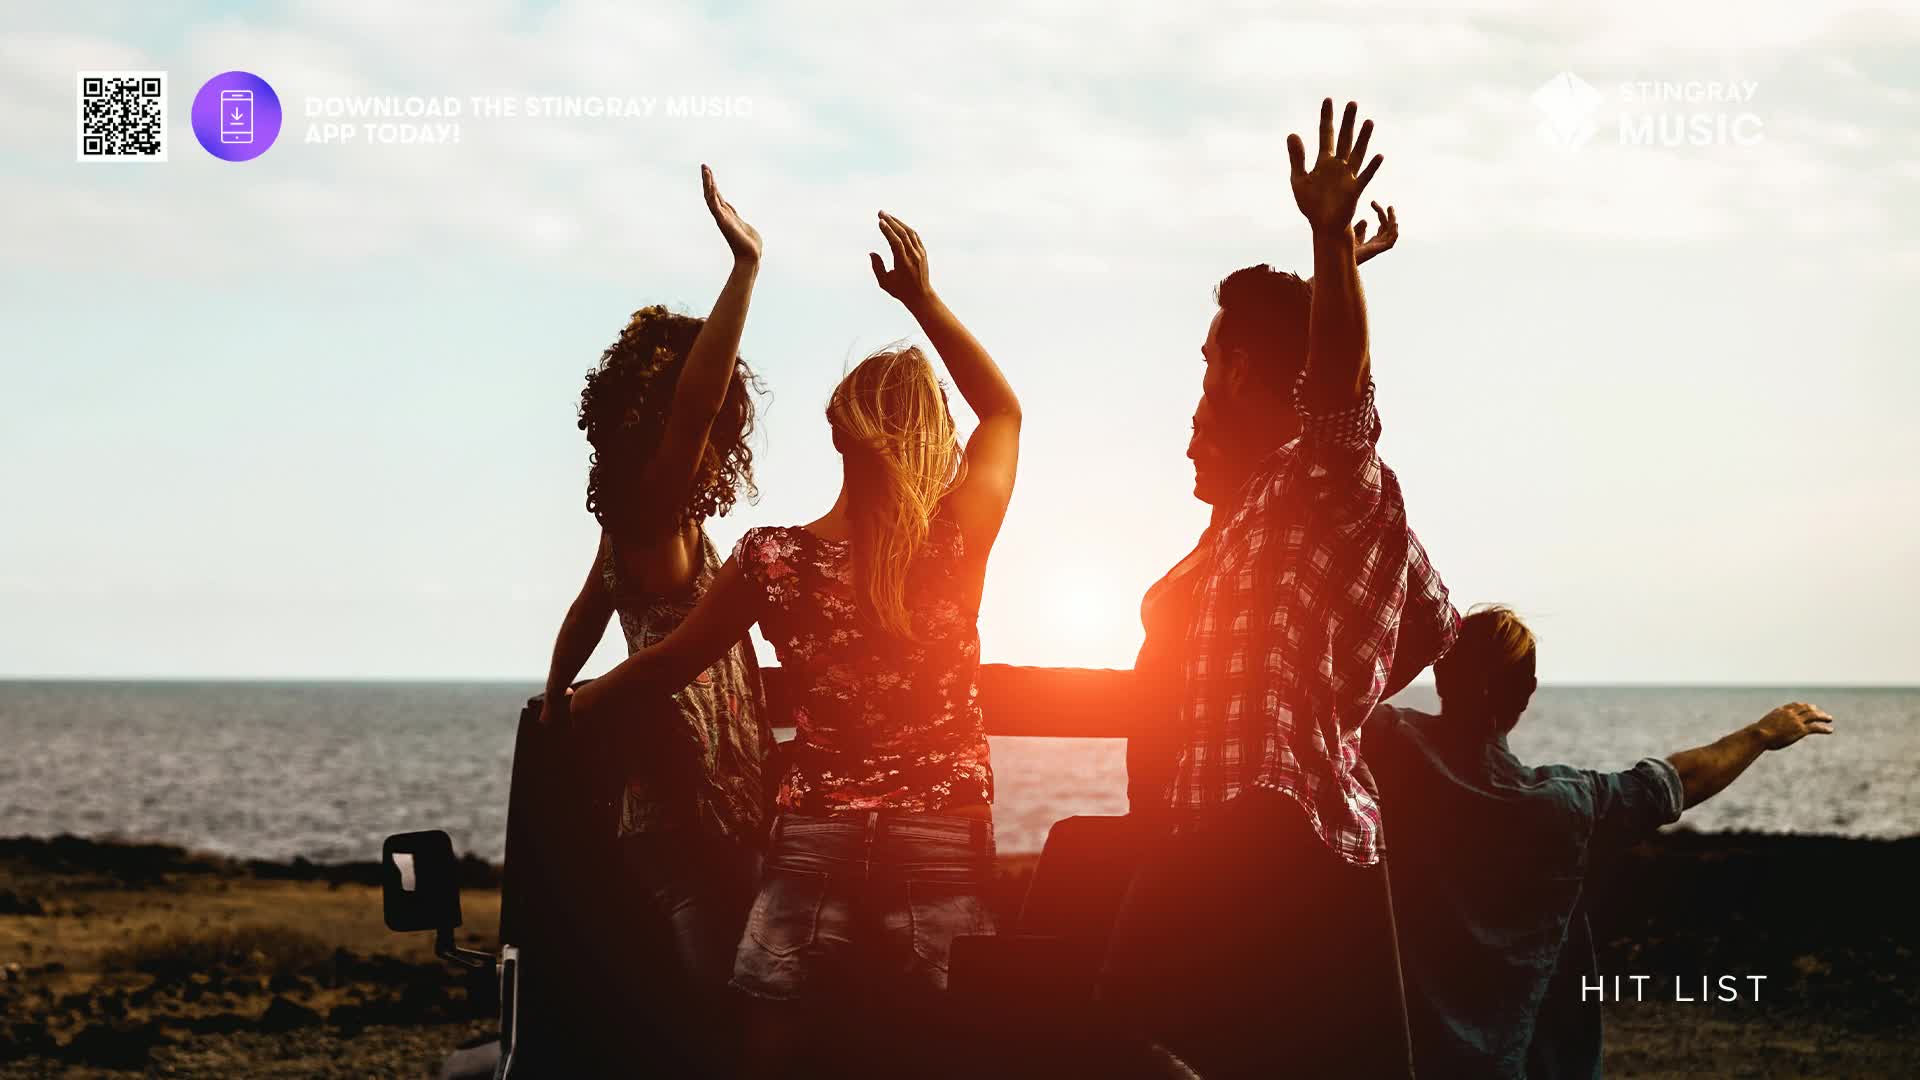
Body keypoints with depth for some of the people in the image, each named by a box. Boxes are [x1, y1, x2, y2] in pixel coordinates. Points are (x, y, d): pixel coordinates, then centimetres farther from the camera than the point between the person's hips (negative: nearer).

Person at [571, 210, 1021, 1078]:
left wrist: (572, 709, 25)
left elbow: (670, 662, 8)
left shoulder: (774, 559, -7)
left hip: (815, 850, 0)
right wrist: (923, 300, 12)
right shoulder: (957, 545, -9)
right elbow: (1003, 409, 9)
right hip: (944, 852, 0)